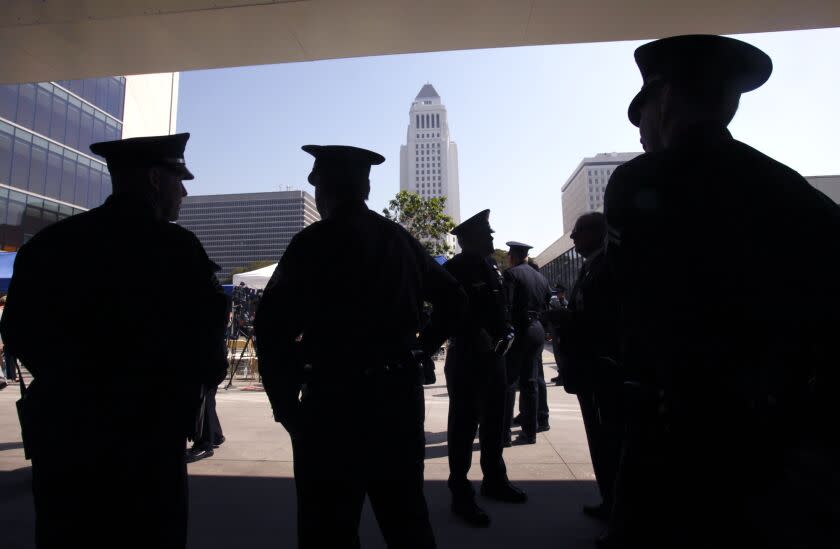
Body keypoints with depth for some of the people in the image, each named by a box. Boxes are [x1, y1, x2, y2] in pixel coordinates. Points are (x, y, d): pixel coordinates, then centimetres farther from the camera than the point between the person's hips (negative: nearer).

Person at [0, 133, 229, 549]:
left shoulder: (47, 242, 3)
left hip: (59, 433, 5)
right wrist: (208, 370, 9)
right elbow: (206, 333, -13)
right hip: (146, 437, -5)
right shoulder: (177, 247, -13)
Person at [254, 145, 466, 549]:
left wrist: (285, 402, -4)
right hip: (401, 393, 6)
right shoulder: (401, 239, 9)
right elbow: (454, 300, 16)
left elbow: (273, 326, -16)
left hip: (335, 399, -6)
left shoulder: (315, 241, -8)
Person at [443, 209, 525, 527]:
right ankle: (461, 494, 14)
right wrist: (478, 336, -20)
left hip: (494, 355, 8)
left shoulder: (491, 267, 13)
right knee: (464, 424, 1)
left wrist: (508, 333, 1)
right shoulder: (454, 268, -10)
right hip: (466, 357, -8)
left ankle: (495, 480, 35)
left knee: (494, 423, 18)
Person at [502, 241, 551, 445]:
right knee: (529, 382, 11)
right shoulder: (541, 278, 13)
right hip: (537, 332, 7)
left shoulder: (511, 274, -8)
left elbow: (506, 306, -17)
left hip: (518, 331, -7)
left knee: (508, 382, 0)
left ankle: (504, 432, 3)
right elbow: (546, 307, 14)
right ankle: (530, 431, 16)